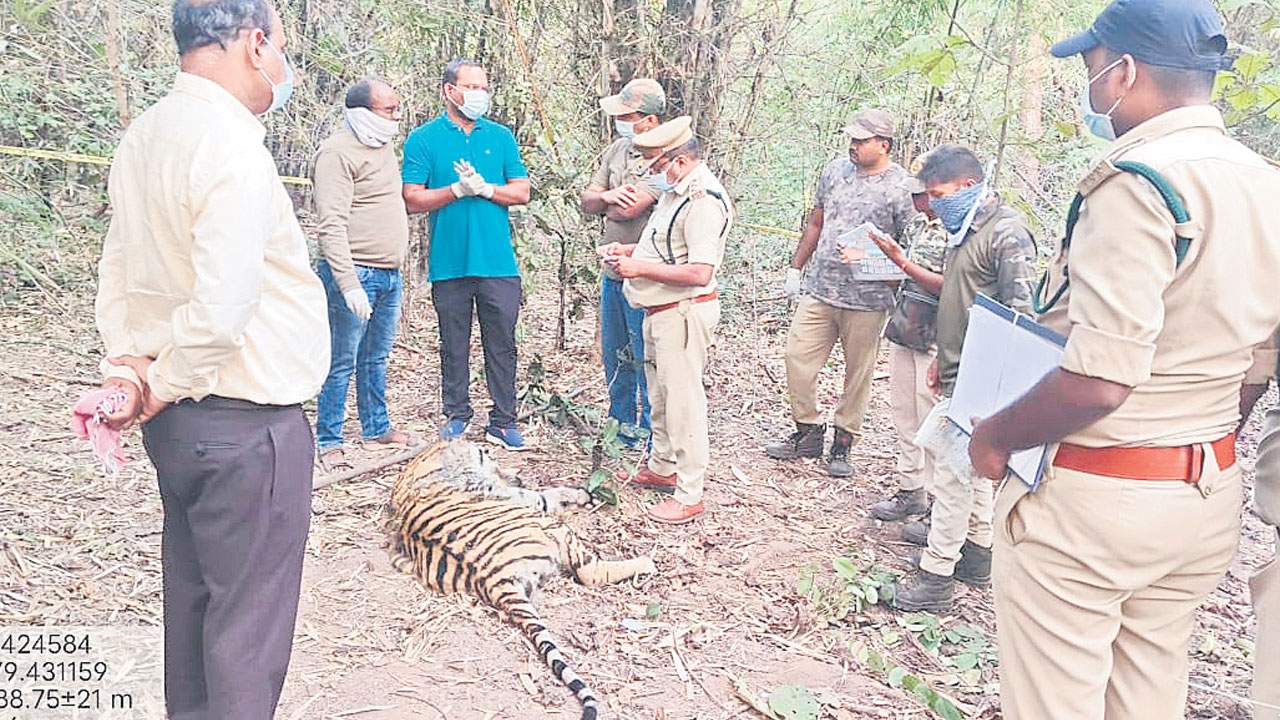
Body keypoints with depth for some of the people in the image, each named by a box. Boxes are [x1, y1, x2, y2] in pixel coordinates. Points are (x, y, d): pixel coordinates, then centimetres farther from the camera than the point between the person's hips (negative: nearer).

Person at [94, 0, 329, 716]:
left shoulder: (142, 136, 8)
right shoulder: (232, 146, -21)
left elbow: (117, 267, 12)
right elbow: (223, 307, -28)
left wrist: (126, 359, 4)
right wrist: (164, 385, -13)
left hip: (177, 415, 9)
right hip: (246, 422, -9)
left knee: (193, 588, 23)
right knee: (250, 616, 4)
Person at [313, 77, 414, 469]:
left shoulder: (383, 146, 17)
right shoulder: (338, 151, -12)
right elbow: (331, 226, -18)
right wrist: (349, 284, -24)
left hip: (389, 275, 8)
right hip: (355, 274, -8)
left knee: (376, 358, 17)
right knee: (342, 362, -2)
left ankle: (376, 428, 29)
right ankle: (329, 441, 9)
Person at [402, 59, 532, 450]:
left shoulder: (501, 136, 10)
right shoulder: (424, 139, 3)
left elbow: (521, 192, 6)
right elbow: (412, 199, -4)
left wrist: (485, 188, -10)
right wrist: (458, 189, -14)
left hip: (498, 263, 1)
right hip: (449, 263, -1)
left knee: (502, 344, 4)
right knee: (454, 345, 9)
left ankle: (503, 422, 13)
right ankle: (457, 414, 24)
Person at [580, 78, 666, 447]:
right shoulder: (618, 148, 10)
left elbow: (628, 210, -24)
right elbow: (588, 200, 9)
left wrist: (607, 201, -2)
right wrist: (610, 196, -13)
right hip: (613, 271, 9)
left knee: (646, 359, 0)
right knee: (615, 357, 18)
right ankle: (622, 430, 34)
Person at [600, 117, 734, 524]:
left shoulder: (703, 199, -20)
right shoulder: (677, 191, 13)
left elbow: (699, 272, -27)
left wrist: (641, 268, -21)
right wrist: (628, 251, 10)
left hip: (683, 313, -11)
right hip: (660, 311, 11)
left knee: (683, 401, -4)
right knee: (660, 396, 21)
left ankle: (690, 494, 5)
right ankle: (662, 468, 38)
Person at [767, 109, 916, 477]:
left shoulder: (901, 187, -8)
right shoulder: (835, 170, 8)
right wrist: (796, 268, 16)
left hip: (867, 299, -5)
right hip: (819, 289, 5)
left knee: (858, 373, 7)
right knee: (797, 357, 5)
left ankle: (843, 442, 23)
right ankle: (808, 431, 21)